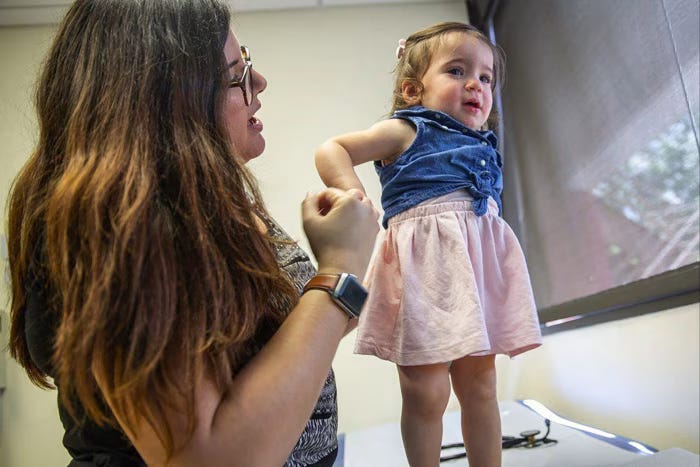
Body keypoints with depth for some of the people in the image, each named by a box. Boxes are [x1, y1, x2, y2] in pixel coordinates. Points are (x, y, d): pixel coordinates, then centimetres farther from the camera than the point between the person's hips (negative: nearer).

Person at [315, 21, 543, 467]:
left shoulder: (483, 146, 22)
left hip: (479, 261, 7)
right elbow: (331, 151, -5)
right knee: (426, 393, -1)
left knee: (480, 383, 14)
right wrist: (356, 201, -19)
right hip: (427, 262, -6)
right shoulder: (407, 131, 3)